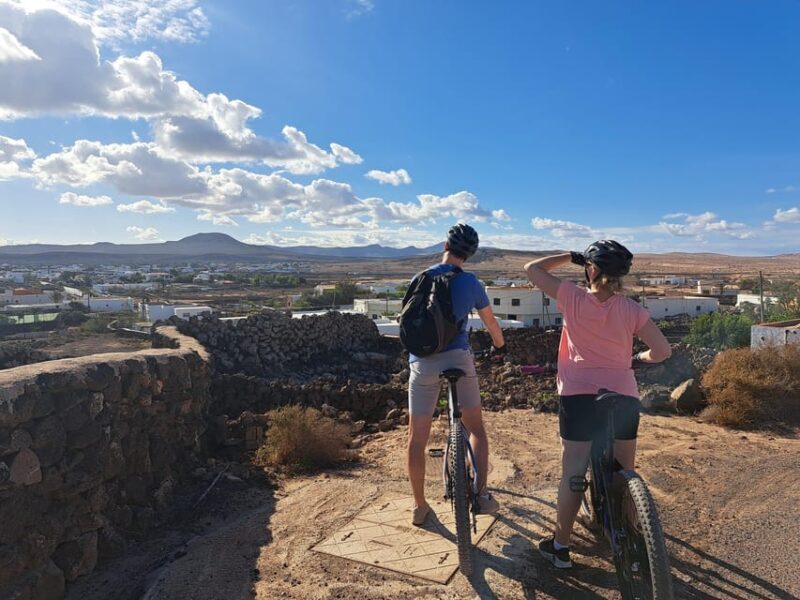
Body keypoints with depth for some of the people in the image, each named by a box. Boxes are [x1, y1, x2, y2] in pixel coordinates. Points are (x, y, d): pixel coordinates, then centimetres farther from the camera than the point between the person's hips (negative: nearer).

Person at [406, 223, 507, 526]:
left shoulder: (419, 280, 8)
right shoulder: (471, 283, 4)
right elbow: (491, 323, 15)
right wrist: (500, 346, 35)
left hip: (423, 363, 1)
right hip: (458, 358, 0)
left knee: (417, 438, 10)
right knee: (475, 427, 18)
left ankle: (419, 507, 19)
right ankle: (482, 493, 9)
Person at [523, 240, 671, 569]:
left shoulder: (573, 298, -6)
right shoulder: (631, 308, -1)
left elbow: (532, 269, 2)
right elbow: (662, 350, -2)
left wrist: (571, 256, 9)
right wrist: (640, 357, 18)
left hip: (579, 396, -2)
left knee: (572, 474, 8)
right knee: (625, 476, 17)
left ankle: (560, 546, 20)